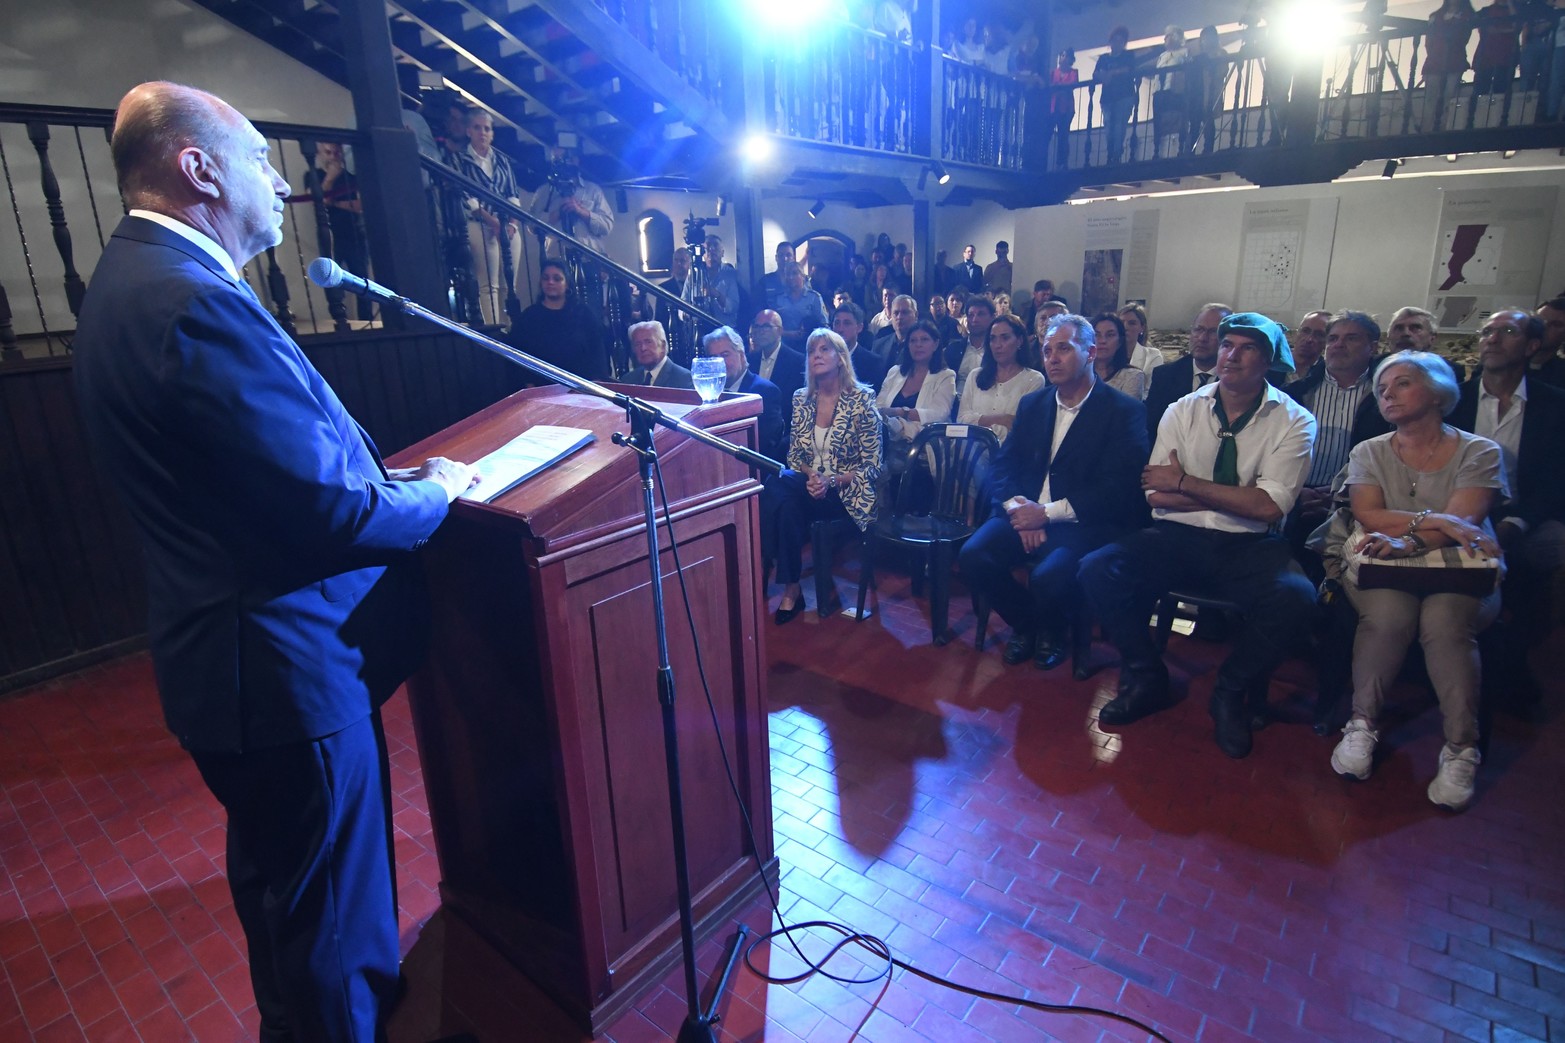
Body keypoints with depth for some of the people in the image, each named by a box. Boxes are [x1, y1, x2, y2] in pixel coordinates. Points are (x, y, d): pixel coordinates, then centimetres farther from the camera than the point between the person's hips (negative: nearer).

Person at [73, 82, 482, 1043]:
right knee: (333, 924, 9)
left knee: (278, 881, 31)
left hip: (233, 650, 11)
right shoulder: (194, 302, -24)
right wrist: (437, 491, -10)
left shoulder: (138, 278, 10)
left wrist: (384, 468, 6)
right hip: (287, 671, -11)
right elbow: (334, 516, -28)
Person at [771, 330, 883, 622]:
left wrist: (831, 482, -21)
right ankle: (790, 585, -20)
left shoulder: (861, 399, -7)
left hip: (847, 492, -4)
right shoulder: (801, 398, 7)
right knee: (776, 486, -31)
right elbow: (794, 454, 10)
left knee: (786, 495, -31)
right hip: (810, 485, 4)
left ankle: (792, 588, -14)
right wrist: (809, 475, -12)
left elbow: (872, 466, -8)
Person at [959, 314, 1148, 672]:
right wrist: (1018, 508, -12)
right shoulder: (1032, 404, 15)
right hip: (1026, 514, 5)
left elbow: (1118, 489, -12)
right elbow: (1003, 466, 9)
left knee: (1048, 576, -33)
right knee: (973, 556, -22)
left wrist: (1047, 512, -17)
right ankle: (1024, 622, 8)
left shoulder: (1123, 411, -3)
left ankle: (1051, 631, 6)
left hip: (1084, 523, -5)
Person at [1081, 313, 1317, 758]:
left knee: (1296, 600, -32)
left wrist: (1186, 482, -11)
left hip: (1249, 546, -1)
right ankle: (1145, 679, 1)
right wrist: (1237, 498, -9)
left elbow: (1269, 506, -12)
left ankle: (1231, 695, -2)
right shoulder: (1184, 410, 5)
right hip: (1177, 536, 2)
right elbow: (1156, 495, -2)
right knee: (1096, 570, -22)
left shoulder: (1294, 421, 0)